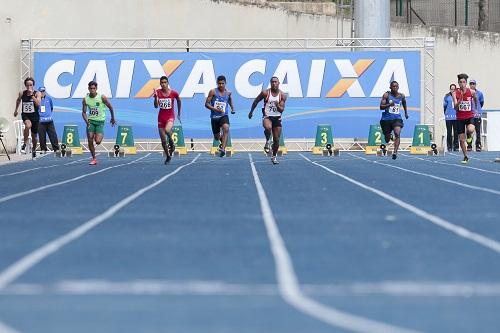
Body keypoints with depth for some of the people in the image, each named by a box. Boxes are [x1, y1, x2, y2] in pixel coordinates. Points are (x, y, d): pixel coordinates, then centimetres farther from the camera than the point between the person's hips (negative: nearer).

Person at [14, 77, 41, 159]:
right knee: (28, 125, -35)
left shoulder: (37, 93, -9)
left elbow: (38, 104, -23)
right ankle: (24, 144, -21)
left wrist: (32, 95, -25)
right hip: (25, 115, 0)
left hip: (34, 116, 0)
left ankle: (34, 150, 37)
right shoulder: (22, 93, -3)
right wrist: (16, 110, 27)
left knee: (34, 135, 11)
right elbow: (18, 100, 19)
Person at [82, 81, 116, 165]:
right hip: (90, 121, 3)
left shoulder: (102, 97, -11)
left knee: (97, 141, -15)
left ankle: (101, 135, 22)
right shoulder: (86, 99, -2)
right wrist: (86, 121, -15)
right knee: (90, 141, -5)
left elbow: (110, 107, 2)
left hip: (100, 121, -3)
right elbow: (84, 112, 3)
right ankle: (94, 159, 8)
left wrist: (113, 118, 11)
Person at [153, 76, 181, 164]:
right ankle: (168, 156, 25)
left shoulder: (173, 93, -8)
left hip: (170, 116, -3)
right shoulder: (158, 92, -6)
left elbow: (179, 101, 12)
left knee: (167, 130, -35)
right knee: (163, 140, 5)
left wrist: (179, 114, 16)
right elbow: (156, 106, -11)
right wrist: (156, 97, -28)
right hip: (161, 117, 3)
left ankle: (172, 143, -5)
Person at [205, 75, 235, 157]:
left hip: (224, 116, 0)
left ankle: (223, 149, -34)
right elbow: (207, 104, -6)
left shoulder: (228, 93, 4)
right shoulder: (213, 92, -5)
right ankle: (223, 141, 49)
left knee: (226, 129, -31)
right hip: (214, 116, 0)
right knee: (216, 137, 11)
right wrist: (215, 109, -20)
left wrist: (233, 109, 14)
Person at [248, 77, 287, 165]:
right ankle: (267, 141, -10)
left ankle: (274, 156, 22)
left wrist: (278, 106, -26)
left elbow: (282, 109, -4)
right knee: (268, 127, -38)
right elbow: (256, 101, 8)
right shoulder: (265, 93, -6)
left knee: (276, 140, 3)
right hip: (267, 116, -2)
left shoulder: (282, 95, -2)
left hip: (277, 118, 2)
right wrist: (251, 111, 13)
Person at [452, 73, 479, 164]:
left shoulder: (471, 92, -6)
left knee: (470, 130, -32)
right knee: (461, 139, 3)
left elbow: (476, 99, 18)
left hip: (469, 116, -1)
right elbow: (455, 107, -17)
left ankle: (469, 136, 7)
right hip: (460, 118, 1)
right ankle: (465, 157, 20)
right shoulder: (455, 93, -9)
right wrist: (460, 100, -35)